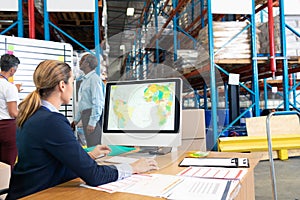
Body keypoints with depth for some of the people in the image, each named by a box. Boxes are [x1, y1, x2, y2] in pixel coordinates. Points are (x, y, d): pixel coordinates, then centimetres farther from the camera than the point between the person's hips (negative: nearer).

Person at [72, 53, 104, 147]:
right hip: (85, 114, 10)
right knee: (90, 146, 14)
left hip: (93, 115, -10)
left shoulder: (94, 79, -12)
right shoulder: (84, 80, 19)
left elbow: (97, 102, -18)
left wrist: (92, 122, -21)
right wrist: (76, 119, 25)